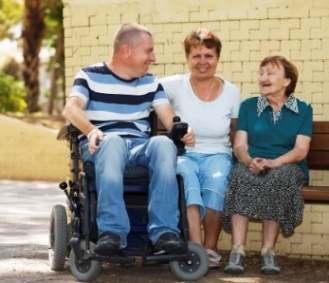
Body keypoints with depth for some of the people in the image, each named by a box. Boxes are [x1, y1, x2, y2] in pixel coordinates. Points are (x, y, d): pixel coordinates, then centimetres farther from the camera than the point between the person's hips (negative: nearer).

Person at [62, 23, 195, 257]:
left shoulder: (151, 83, 22)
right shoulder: (90, 76, 8)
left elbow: (169, 117, 9)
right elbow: (71, 108, -10)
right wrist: (91, 130, -32)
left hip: (140, 147, 3)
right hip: (100, 146, -3)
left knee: (164, 143, -32)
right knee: (113, 141, -39)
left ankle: (164, 232, -38)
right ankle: (112, 232, -46)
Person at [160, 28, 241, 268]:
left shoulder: (232, 93, 7)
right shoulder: (176, 86, 1)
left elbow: (236, 135, 15)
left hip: (218, 155, 1)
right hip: (183, 155, -1)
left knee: (217, 178, -35)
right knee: (186, 176, -38)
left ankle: (211, 248, -23)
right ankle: (196, 247, -42)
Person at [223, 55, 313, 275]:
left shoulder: (303, 110, 11)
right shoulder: (248, 106, 16)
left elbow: (301, 150, -1)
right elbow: (240, 146, 7)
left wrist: (273, 162, -20)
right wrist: (250, 161, -18)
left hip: (287, 167, -1)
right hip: (251, 166, 1)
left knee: (277, 177, -38)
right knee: (241, 175, -35)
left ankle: (268, 251, -37)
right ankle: (238, 250, -43)